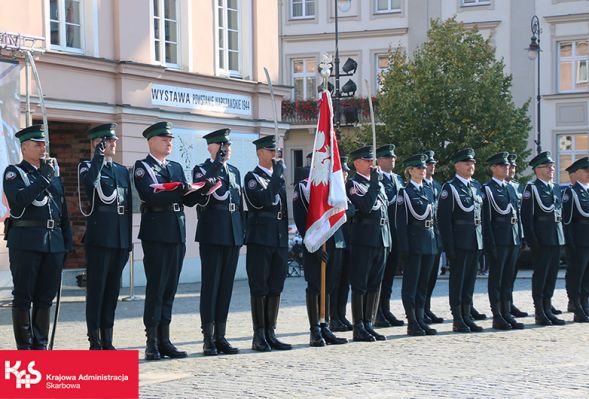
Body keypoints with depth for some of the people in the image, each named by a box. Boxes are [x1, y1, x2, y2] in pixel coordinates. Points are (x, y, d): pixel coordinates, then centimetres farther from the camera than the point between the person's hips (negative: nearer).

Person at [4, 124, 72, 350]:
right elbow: (19, 199, -17)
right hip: (26, 242, -5)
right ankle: (24, 347, 3)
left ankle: (40, 345, 13)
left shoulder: (54, 175, 19)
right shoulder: (14, 172, 2)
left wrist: (67, 242, 13)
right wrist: (44, 178, -17)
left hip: (53, 242, 5)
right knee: (23, 297, -1)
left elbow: (63, 211, 19)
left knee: (46, 297, 7)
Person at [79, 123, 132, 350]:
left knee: (112, 291, 8)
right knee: (96, 291, -4)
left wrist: (128, 241, 13)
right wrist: (99, 155, -17)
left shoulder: (122, 171, 18)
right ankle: (95, 343, -1)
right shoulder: (87, 167, 1)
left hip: (120, 239, 6)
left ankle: (107, 342, 13)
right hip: (99, 239, -6)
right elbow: (89, 181, -26)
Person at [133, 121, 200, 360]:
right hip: (156, 235, -6)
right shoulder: (142, 167, -1)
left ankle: (164, 340, 12)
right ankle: (152, 343, -3)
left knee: (170, 289, 7)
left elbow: (189, 200, 13)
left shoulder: (176, 168, 19)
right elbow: (150, 196, -18)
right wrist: (179, 190, -27)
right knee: (156, 288, -6)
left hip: (177, 235, 6)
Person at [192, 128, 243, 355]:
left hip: (233, 234, 6)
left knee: (226, 285, 6)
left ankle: (220, 336, 10)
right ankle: (208, 339, -2)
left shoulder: (234, 172, 19)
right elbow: (207, 187, -20)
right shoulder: (202, 170, 1)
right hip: (212, 234, -6)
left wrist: (242, 232, 13)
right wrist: (218, 162, -16)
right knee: (210, 285, -5)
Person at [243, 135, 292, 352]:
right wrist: (276, 176, -18)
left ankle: (270, 334, 11)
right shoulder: (252, 177, -3)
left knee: (275, 288, 6)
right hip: (260, 239, -7)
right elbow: (262, 201, -20)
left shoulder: (279, 177, 19)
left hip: (280, 239, 7)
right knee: (260, 289, -5)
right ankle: (259, 337, -2)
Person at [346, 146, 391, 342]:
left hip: (382, 239, 7)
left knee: (375, 285, 9)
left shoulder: (378, 182, 18)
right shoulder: (353, 184, -6)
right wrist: (374, 183, -16)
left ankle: (369, 324, 14)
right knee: (360, 285, -3)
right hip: (364, 239, -7)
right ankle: (359, 328, 1)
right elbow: (365, 206, -21)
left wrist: (388, 238, 16)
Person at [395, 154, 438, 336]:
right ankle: (412, 323, 1)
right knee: (411, 283, -2)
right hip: (413, 243, -7)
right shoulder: (405, 192, -6)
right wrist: (404, 247, -17)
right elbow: (400, 222, -10)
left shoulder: (428, 191, 15)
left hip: (429, 243, 7)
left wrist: (437, 242, 12)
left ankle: (421, 320, 15)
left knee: (423, 283, 10)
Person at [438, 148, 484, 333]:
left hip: (476, 241, 7)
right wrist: (449, 246, -16)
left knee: (470, 280, 10)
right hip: (459, 241, -7)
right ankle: (458, 320, 3)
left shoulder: (476, 185, 14)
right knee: (458, 279, -1)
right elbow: (443, 218, -12)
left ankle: (467, 317, 16)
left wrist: (482, 238, 12)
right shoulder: (450, 188, -8)